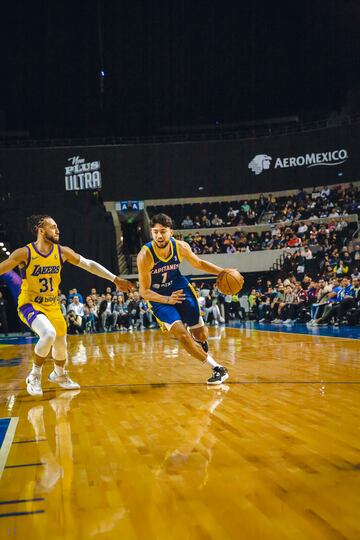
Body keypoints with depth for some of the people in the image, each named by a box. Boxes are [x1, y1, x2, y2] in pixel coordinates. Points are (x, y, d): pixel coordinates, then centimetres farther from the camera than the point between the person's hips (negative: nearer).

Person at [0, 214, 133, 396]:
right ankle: (34, 376, -8)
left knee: (61, 346, 15)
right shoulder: (24, 253, -18)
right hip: (29, 304, -5)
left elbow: (89, 265, 1)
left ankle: (59, 374, 48)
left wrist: (115, 279, 1)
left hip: (52, 306, 5)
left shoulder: (62, 252, -5)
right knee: (49, 334, -31)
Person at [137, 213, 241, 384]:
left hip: (180, 289, 4)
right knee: (181, 334, -23)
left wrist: (223, 272, -9)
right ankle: (217, 368, -13)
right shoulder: (145, 255, -28)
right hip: (158, 298, -4)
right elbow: (144, 292, -21)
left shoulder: (180, 247, -17)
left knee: (201, 334, 6)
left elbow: (199, 263, 4)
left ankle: (198, 340, 47)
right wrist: (168, 300, -37)